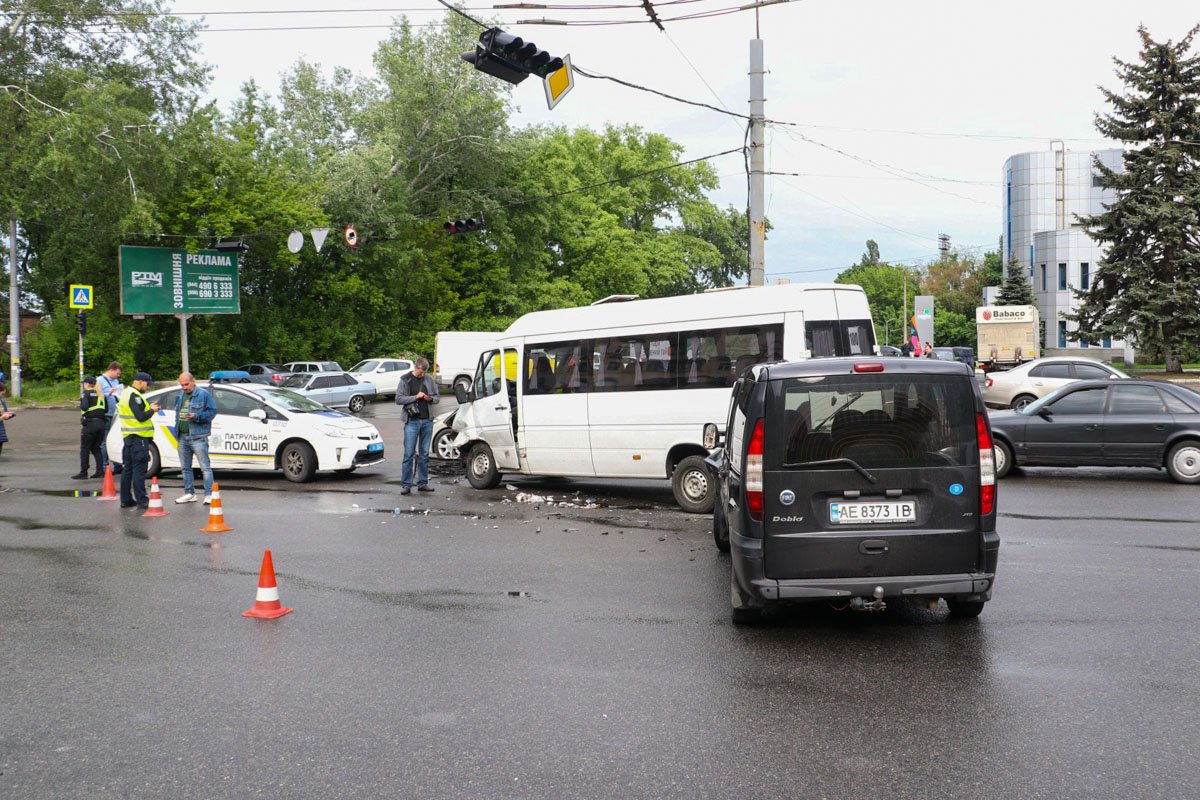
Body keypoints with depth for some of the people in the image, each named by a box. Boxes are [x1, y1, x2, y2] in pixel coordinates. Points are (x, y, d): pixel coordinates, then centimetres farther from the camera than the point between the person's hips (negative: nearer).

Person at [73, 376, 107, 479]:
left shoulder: (86, 394, -7)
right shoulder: (100, 394, 11)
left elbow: (84, 407, -20)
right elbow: (106, 409, 10)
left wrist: (80, 405, 1)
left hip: (90, 423, -6)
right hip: (101, 423, 6)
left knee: (85, 449, 1)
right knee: (96, 448, 15)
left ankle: (83, 473, 0)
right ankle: (100, 470, 8)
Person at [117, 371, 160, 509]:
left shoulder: (126, 393, 17)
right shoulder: (134, 396, -15)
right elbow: (141, 417, -21)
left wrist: (149, 408, 12)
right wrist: (152, 410, -5)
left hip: (128, 436, 10)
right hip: (138, 437, -10)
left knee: (128, 469, 13)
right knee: (139, 470, -8)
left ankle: (126, 500, 17)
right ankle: (141, 500, -7)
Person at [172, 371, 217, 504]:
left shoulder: (204, 394, -5)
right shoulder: (180, 395, 17)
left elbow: (212, 411, -9)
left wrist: (196, 416, -21)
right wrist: (177, 429, 13)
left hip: (198, 436, -7)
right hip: (183, 436, 8)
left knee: (205, 467, -8)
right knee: (185, 467, 13)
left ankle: (209, 494, -9)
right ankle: (189, 493, 23)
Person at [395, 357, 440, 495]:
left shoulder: (429, 380, 11)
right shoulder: (405, 381, 1)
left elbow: (438, 398, 16)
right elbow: (398, 399, -6)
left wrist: (431, 398, -6)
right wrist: (415, 397, -14)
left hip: (427, 421, 4)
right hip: (412, 421, -4)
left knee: (424, 454, 8)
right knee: (409, 454, -6)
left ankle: (423, 483, 14)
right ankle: (406, 484, -3)